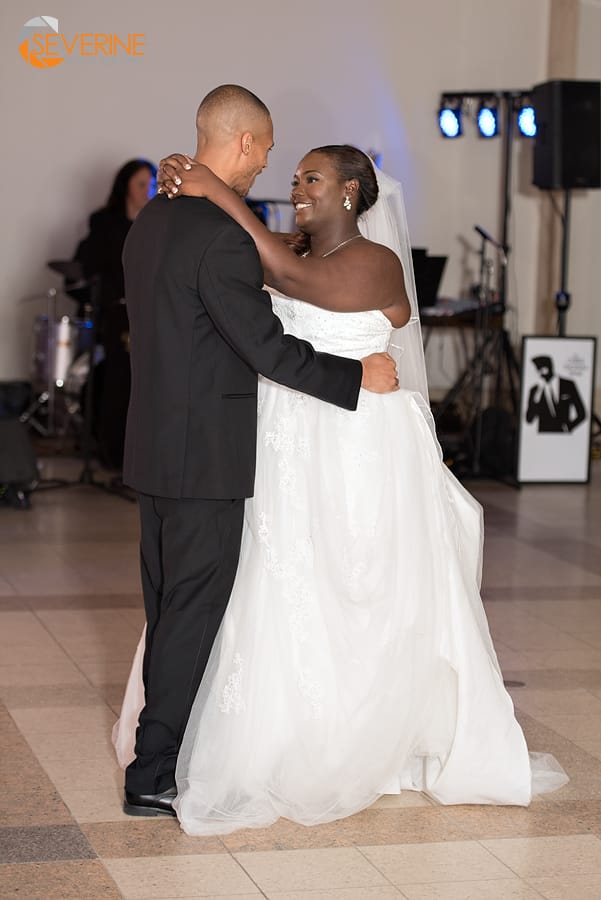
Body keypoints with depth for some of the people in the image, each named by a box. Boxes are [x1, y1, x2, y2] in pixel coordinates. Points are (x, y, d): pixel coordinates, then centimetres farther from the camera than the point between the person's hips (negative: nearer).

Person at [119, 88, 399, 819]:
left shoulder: (151, 222, 10)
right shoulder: (222, 236, -20)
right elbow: (268, 348, -20)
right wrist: (359, 374, -9)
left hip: (156, 446, 9)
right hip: (205, 455, -9)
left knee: (169, 605, 17)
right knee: (195, 608, -2)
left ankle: (165, 742, 28)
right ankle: (154, 774, 2)